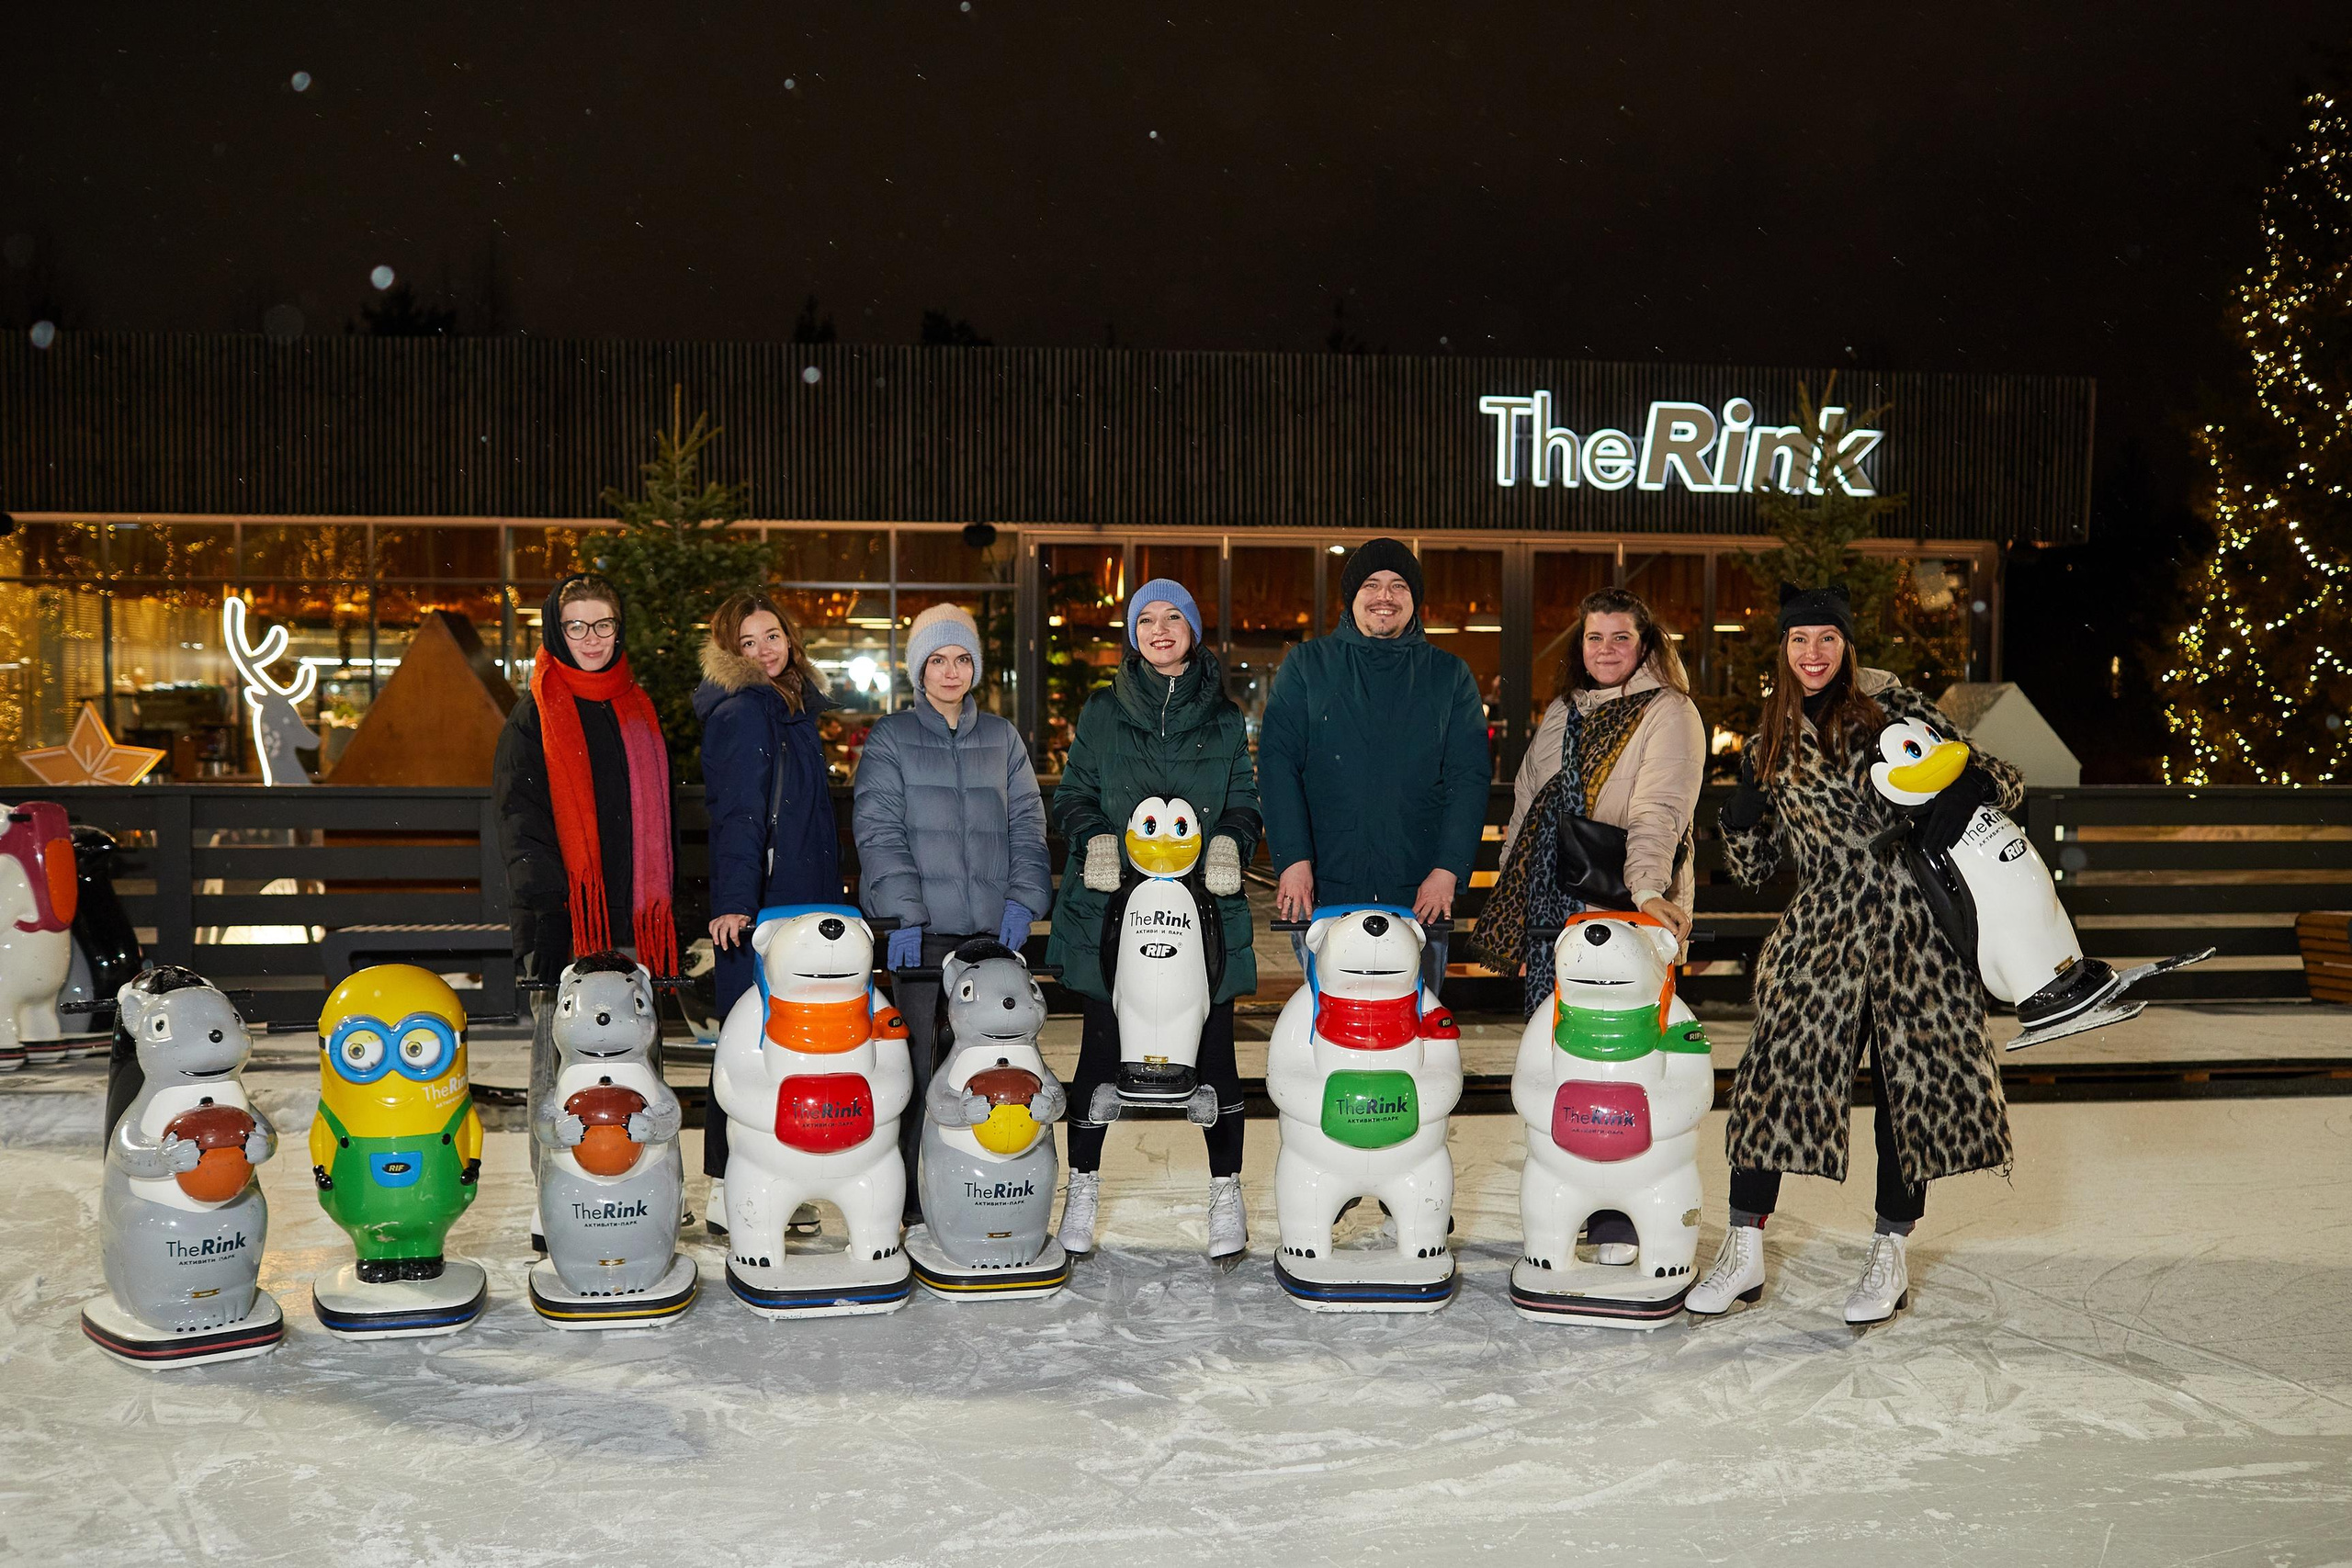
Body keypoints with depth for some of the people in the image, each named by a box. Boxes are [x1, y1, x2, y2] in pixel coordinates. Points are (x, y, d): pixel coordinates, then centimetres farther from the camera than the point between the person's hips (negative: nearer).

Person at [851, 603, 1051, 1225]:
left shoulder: (1001, 738, 17)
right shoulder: (890, 738, 7)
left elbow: (1027, 824, 14)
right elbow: (877, 830, -2)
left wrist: (1023, 899, -1)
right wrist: (903, 914, -14)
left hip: (993, 927, 3)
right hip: (922, 927, -3)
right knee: (921, 1062, -6)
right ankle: (916, 1202, 0)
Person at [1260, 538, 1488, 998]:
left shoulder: (1450, 676, 11)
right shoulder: (1306, 666, 9)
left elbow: (1470, 778, 4)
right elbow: (1277, 765, 1)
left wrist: (1447, 871, -8)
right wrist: (1294, 859, -11)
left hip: (1420, 894, 1)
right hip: (1325, 892, -1)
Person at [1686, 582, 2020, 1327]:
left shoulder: (1892, 707, 4)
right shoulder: (1769, 745, 13)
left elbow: (2000, 777, 2)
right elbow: (1753, 868, 15)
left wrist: (1966, 791, -21)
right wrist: (1743, 819, -6)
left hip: (1911, 924, -2)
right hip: (1820, 928, 2)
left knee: (1911, 1081, 3)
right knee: (1776, 1071, -6)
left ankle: (1892, 1255, 19)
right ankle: (1744, 1253, 5)